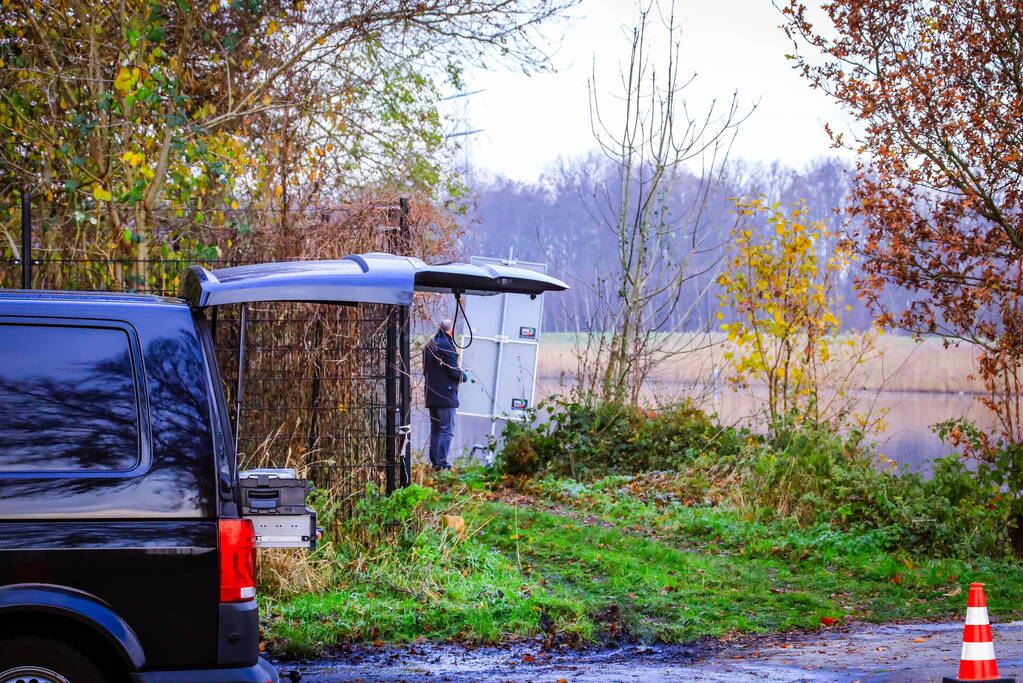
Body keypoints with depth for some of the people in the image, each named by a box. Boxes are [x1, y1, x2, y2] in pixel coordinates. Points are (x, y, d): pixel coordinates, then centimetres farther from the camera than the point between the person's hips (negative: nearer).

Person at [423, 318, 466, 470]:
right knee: (447, 430, -6)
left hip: (431, 394, 8)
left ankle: (434, 460, 15)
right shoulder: (447, 345, -15)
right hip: (445, 394, -8)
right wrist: (464, 375, 4)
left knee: (435, 429, 15)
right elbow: (453, 371, -17)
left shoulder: (429, 345, 12)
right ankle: (441, 462, -11)